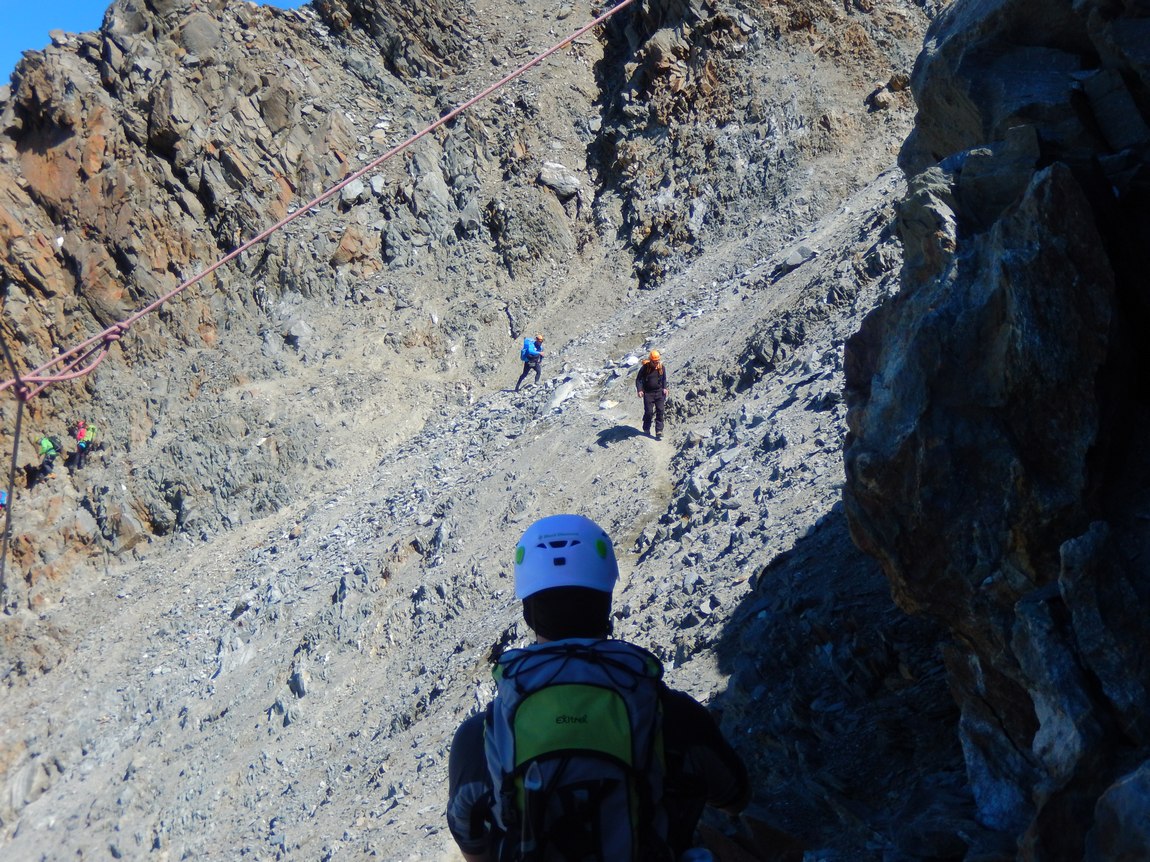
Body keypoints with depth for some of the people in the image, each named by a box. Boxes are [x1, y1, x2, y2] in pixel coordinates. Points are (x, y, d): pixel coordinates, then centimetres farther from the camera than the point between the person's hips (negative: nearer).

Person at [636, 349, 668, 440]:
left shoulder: (662, 367, -1)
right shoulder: (645, 368, -11)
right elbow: (638, 379, -4)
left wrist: (664, 388, 1)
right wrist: (639, 390, -17)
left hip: (659, 392, 3)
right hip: (648, 393, -3)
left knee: (660, 411, -4)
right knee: (648, 412, -3)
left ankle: (659, 432, -1)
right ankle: (646, 429, 20)